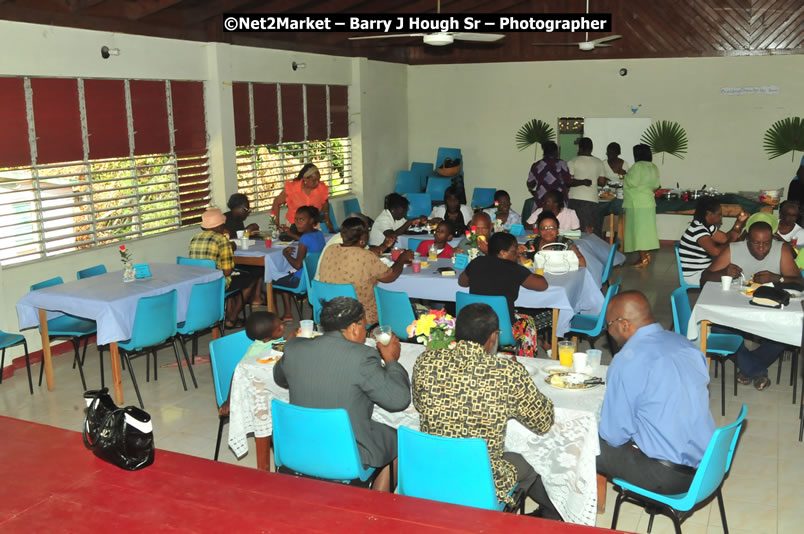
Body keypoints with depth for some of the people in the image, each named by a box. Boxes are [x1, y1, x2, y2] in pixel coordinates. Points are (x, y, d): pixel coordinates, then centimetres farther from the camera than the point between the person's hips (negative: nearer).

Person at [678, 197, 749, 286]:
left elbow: (726, 238, 11)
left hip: (703, 269, 10)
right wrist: (731, 244, -15)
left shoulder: (708, 226, 8)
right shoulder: (698, 229, -24)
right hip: (692, 275, -10)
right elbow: (715, 251, -33)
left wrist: (739, 221, 1)